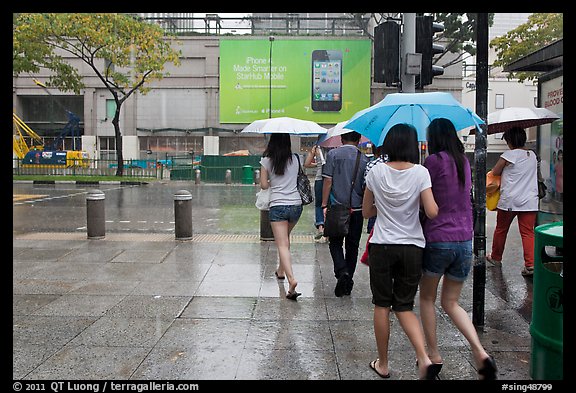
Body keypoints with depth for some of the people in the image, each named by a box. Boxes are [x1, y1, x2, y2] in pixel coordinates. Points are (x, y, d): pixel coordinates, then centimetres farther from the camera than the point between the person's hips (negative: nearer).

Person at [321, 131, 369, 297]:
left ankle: (342, 272, -14)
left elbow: (328, 181, -7)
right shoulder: (364, 159, 2)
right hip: (357, 209, 2)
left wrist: (324, 205, -3)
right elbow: (367, 187, 6)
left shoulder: (333, 154, -4)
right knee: (352, 246, 12)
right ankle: (348, 283, 18)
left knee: (335, 243, 10)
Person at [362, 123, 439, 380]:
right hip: (412, 248, 1)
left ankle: (382, 364, 20)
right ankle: (424, 358, -7)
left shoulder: (376, 172, -3)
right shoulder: (420, 172, -6)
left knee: (382, 305, 12)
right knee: (405, 306, 12)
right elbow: (432, 212, -12)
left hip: (382, 246, 0)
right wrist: (413, 204, 8)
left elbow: (366, 212, 5)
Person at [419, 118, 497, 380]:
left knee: (427, 298, 15)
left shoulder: (434, 160, -11)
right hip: (465, 240, 6)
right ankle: (481, 353, -3)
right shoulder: (464, 162, 10)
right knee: (451, 302, 15)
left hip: (437, 239, -6)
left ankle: (434, 355, 17)